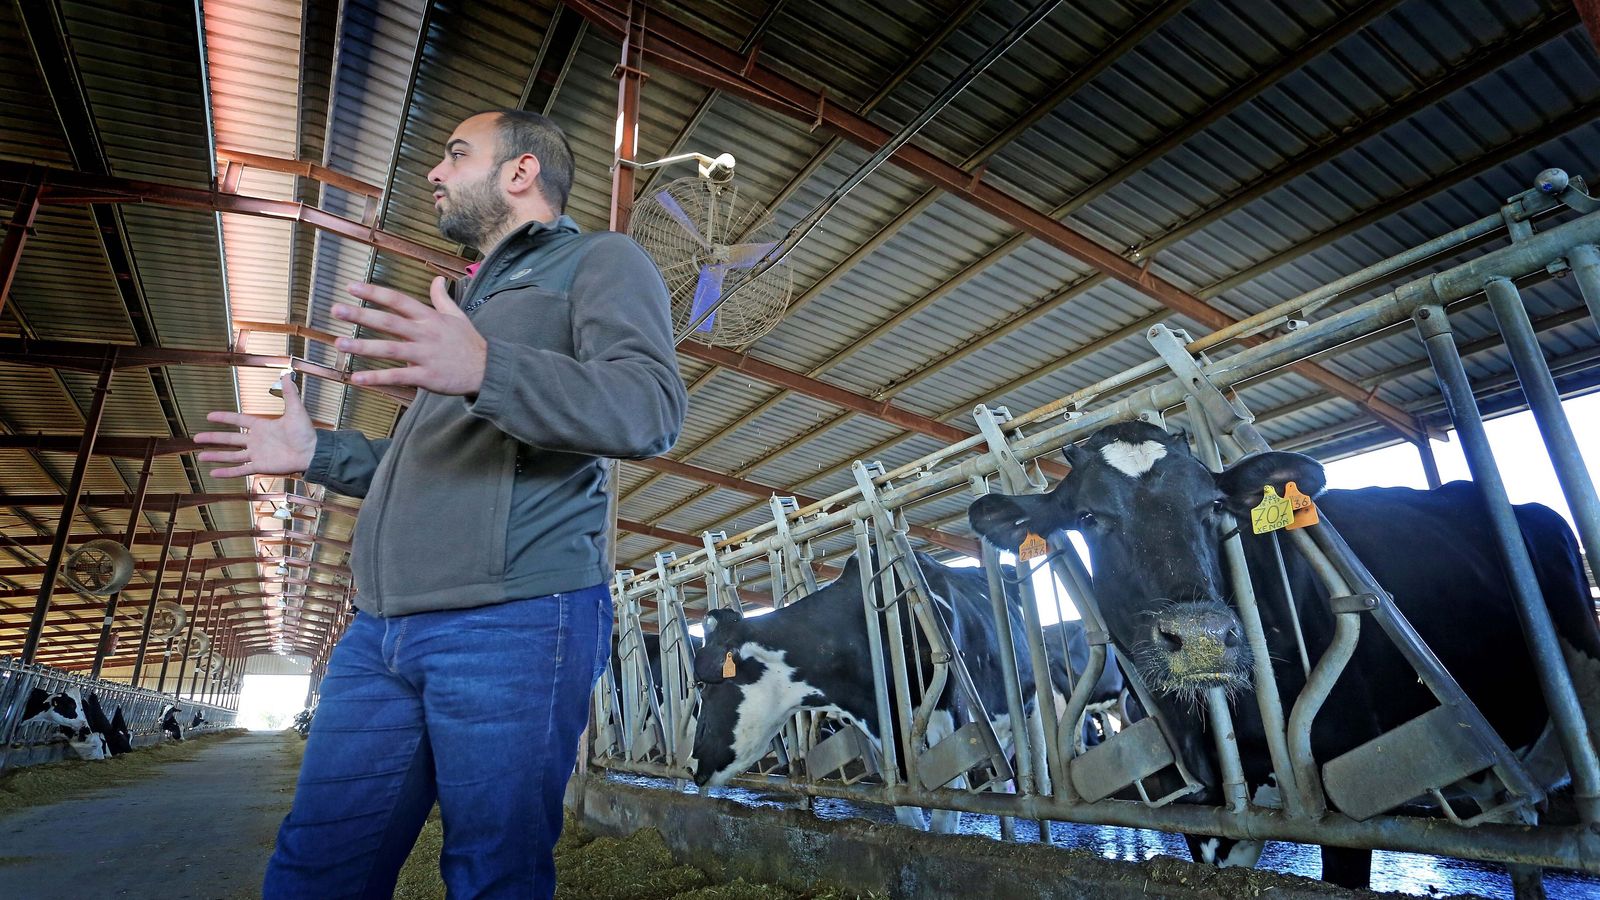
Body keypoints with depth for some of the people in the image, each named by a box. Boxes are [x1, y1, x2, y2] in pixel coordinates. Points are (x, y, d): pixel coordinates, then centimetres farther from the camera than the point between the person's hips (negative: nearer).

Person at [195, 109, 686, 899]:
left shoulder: (600, 261, 4)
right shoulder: (463, 302, 29)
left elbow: (651, 408, -16)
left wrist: (487, 371, -28)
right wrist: (317, 453, 24)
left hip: (514, 622, -8)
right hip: (380, 628, 8)